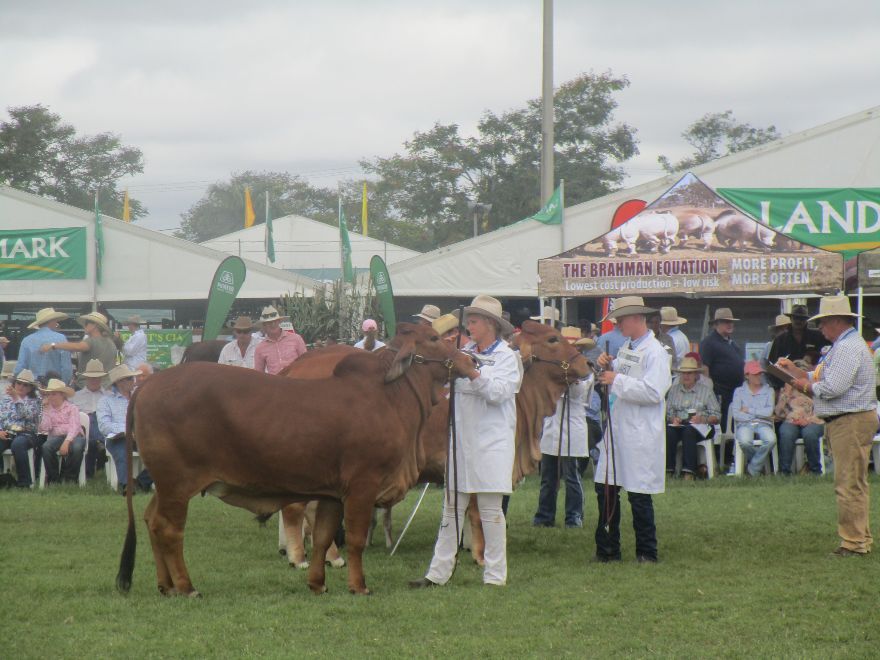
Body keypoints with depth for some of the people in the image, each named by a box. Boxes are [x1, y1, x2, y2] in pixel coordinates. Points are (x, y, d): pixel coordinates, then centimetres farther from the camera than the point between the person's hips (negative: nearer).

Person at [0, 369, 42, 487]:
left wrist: (17, 399, -16)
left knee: (17, 444, -38)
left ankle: (24, 481, -32)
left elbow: (28, 414, -8)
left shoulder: (35, 401, 12)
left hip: (25, 434, -2)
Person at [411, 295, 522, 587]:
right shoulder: (465, 353, 12)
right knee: (452, 506, 6)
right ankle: (438, 572, 8)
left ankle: (495, 576, 3)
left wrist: (473, 374, -23)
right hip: (461, 439, 5)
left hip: (491, 442, -5)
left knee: (490, 508, -3)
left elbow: (499, 392, -15)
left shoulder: (506, 357, -1)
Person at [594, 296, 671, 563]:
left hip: (640, 434, -8)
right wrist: (607, 367, 3)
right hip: (617, 429, 8)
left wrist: (617, 380, -18)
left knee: (639, 495, -2)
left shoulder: (654, 352, -12)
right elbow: (613, 387, 23)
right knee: (606, 490, 9)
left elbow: (654, 392, -23)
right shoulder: (626, 349, 15)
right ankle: (607, 551, 18)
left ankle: (647, 553, 9)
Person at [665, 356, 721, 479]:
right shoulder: (674, 389, 20)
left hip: (700, 427, -2)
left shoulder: (706, 390, 11)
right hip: (679, 424, 2)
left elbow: (716, 416, 5)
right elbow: (668, 412, 13)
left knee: (688, 431, -38)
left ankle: (688, 472, -43)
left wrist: (703, 419, -15)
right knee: (669, 432, -33)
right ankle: (668, 470, -35)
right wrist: (673, 419, -10)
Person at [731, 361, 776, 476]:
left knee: (771, 440, -35)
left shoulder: (768, 390, 17)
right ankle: (759, 463, -7)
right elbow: (735, 414, 0)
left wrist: (748, 410, 0)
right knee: (744, 441, -37)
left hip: (763, 424, 1)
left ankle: (753, 469, -18)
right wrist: (759, 414, -2)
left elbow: (769, 412, 0)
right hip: (745, 425, -1)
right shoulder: (739, 391, 15)